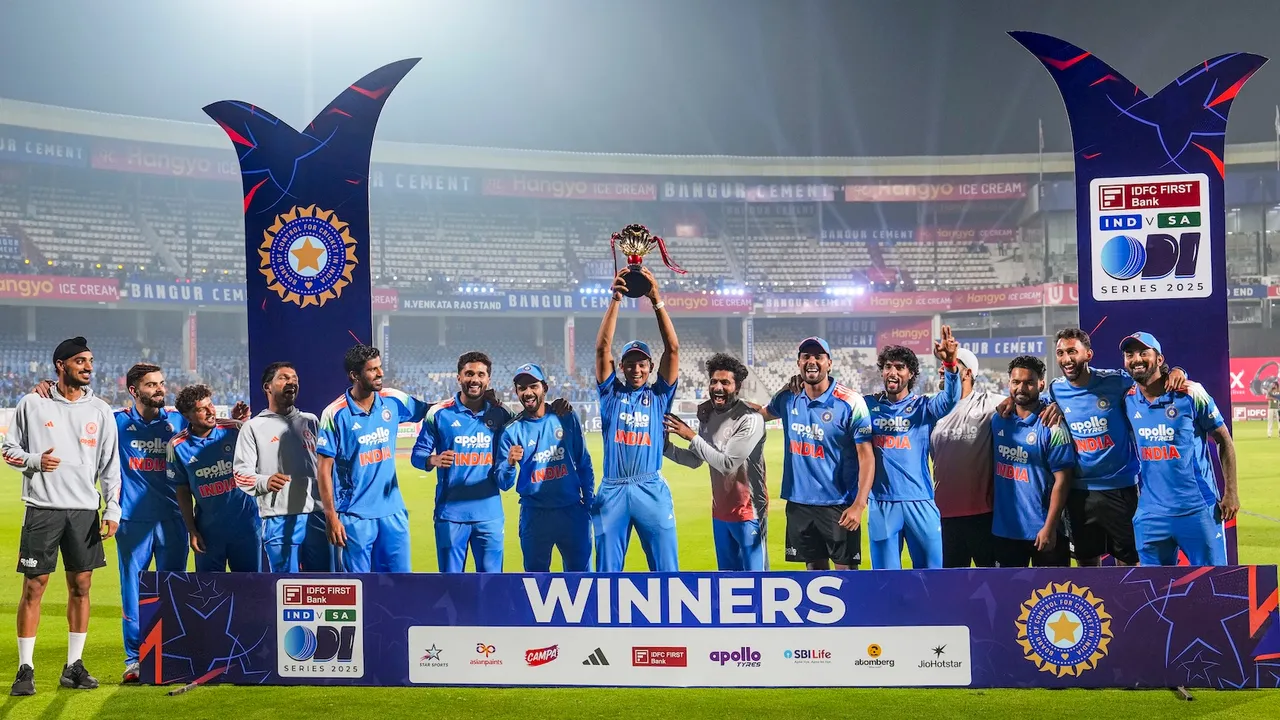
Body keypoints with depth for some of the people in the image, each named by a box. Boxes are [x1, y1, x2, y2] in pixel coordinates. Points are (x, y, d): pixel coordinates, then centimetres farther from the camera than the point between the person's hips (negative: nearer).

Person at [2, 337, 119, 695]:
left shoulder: (100, 410, 8)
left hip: (85, 511, 3)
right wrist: (35, 460, -13)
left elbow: (110, 464, 8)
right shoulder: (32, 404, 2)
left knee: (81, 586, 5)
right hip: (42, 508, -3)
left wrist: (112, 509, 1)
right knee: (33, 586, -3)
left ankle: (74, 666, 15)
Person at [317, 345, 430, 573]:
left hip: (393, 513, 4)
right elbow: (324, 469, -8)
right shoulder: (336, 414, -10)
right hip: (354, 517, -4)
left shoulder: (393, 401, 2)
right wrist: (331, 517, -11)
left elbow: (427, 409, 18)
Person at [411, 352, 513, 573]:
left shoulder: (500, 415, 6)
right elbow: (418, 454, -1)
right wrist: (434, 460, -22)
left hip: (490, 514, 2)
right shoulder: (439, 413, -1)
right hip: (451, 513, -2)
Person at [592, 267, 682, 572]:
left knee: (666, 569, 1)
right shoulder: (611, 393, 11)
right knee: (607, 569, 6)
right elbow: (602, 348, 0)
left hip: (652, 490, -1)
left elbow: (673, 348, 0)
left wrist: (657, 300, -8)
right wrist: (615, 299, -9)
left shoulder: (659, 395, 10)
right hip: (612, 491, 1)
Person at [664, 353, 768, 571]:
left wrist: (692, 437, -18)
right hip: (720, 512, 8)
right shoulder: (707, 415, 6)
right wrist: (666, 447, -2)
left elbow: (727, 463, -22)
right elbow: (695, 460, 14)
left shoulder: (750, 419, -19)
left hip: (748, 512, -8)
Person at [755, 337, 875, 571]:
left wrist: (859, 504, -20)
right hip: (798, 502, 5)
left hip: (838, 505, -5)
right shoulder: (788, 398, 4)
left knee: (846, 571, -2)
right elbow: (762, 414, 26)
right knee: (814, 571, 12)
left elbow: (866, 456, -12)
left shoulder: (850, 402, -11)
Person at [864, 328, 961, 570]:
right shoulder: (868, 405, 8)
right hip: (882, 503, 0)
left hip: (920, 502, 0)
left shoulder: (923, 407, 4)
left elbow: (950, 399, -14)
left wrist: (949, 363, -31)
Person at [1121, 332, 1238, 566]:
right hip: (1151, 513, 4)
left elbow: (1224, 440, 0)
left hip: (1198, 509, -3)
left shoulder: (1190, 394, -7)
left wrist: (1231, 493, -4)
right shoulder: (1127, 401, 3)